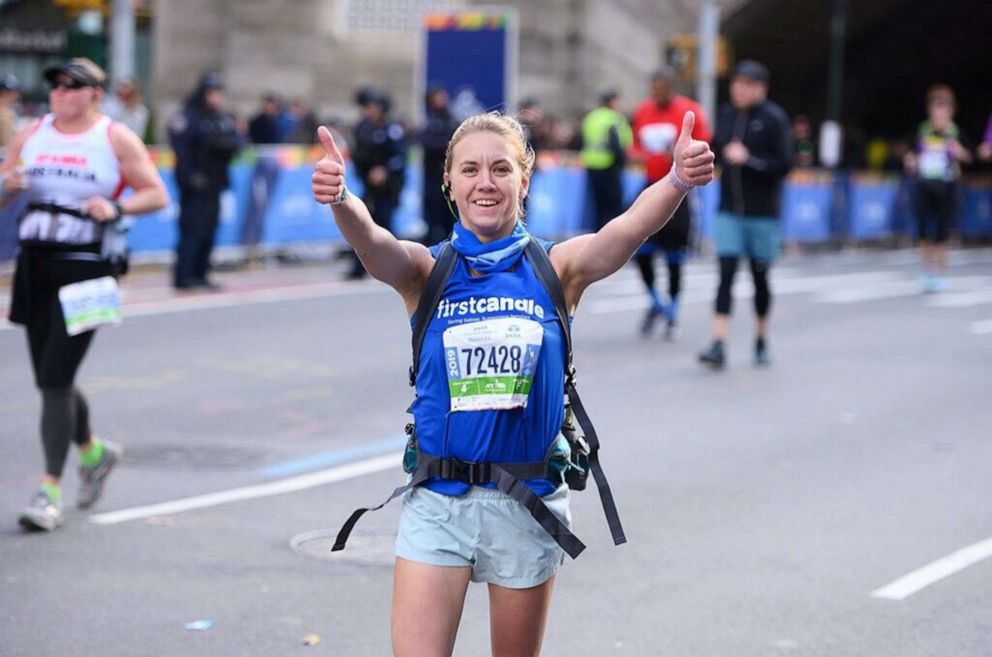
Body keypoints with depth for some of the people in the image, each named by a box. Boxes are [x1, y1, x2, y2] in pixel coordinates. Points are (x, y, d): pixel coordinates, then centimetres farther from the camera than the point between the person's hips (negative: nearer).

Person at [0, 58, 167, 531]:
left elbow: (156, 194, -1)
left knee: (56, 379, -12)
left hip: (86, 268, -5)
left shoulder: (116, 137, -1)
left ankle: (50, 491, -8)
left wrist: (116, 208, -19)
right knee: (49, 380, 12)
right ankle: (93, 452, 39)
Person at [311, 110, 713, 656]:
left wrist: (678, 181, -40)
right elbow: (372, 243, -23)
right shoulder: (427, 271, -2)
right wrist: (340, 199, -46)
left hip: (528, 504, 1)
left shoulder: (556, 269, -2)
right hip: (437, 502, -1)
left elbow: (631, 227, -19)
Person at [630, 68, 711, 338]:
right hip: (651, 186, 4)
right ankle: (655, 303, 19)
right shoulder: (642, 111, 9)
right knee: (640, 251, -4)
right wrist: (636, 154, -3)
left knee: (674, 258, 1)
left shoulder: (690, 112, -5)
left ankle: (672, 313, 16)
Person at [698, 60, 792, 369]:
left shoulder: (773, 118, -6)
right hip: (729, 212, 3)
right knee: (726, 274, -8)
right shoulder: (726, 114, 7)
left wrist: (749, 159, -20)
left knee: (760, 277, 9)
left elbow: (784, 164, -11)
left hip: (763, 213, -2)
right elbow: (715, 150, 18)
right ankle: (718, 346, -12)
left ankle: (761, 341, 26)